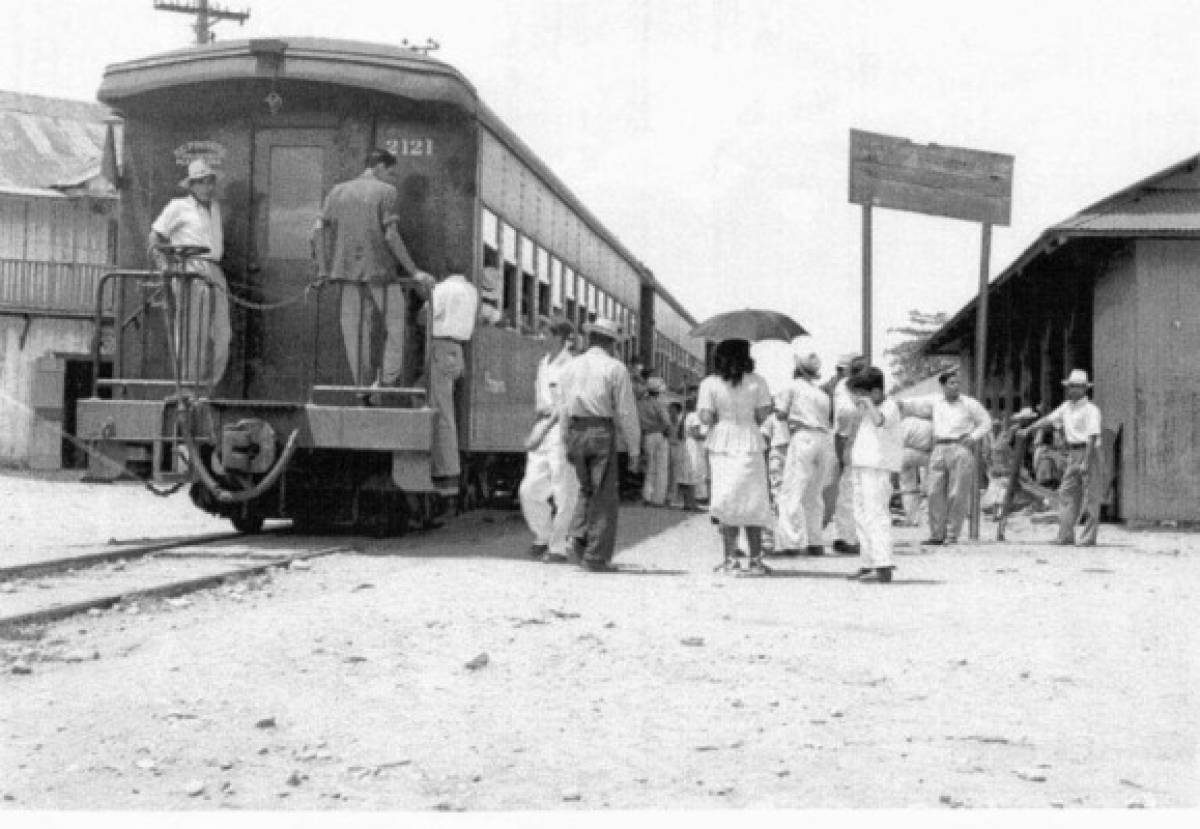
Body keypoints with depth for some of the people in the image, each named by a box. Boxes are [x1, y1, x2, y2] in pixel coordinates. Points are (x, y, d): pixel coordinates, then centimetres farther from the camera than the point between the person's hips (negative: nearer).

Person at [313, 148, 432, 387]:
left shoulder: (338, 191, 10)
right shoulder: (386, 191, -4)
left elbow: (319, 231, 4)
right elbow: (391, 236, -11)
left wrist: (323, 273, 7)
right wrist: (414, 271, -7)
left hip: (348, 270, 5)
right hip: (380, 271, -4)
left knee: (355, 331, 7)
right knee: (397, 323, 6)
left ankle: (363, 386, 9)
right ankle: (389, 379, -5)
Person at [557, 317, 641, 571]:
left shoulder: (570, 367, 10)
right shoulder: (615, 368, -4)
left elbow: (563, 409, 10)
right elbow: (626, 412, -6)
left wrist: (568, 444, 16)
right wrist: (633, 447, 0)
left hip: (576, 432, 4)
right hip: (602, 432, -4)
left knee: (586, 489, 22)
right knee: (604, 496, 3)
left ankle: (579, 533, 1)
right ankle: (596, 557, 2)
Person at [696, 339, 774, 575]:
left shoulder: (709, 384, -4)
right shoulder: (756, 382, -2)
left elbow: (705, 418, -10)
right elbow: (763, 414, -5)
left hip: (721, 447, 0)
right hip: (750, 445, 0)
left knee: (727, 503, 5)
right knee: (753, 504, 7)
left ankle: (730, 558, 2)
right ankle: (755, 559, 7)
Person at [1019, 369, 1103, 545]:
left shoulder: (1090, 410, -12)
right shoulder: (1067, 407, 12)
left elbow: (1092, 437, -17)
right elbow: (1048, 419, 18)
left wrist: (1087, 462, -22)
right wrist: (1028, 429, 11)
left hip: (1088, 453, -8)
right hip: (1073, 453, 8)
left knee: (1090, 497, -4)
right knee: (1066, 493, 4)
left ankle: (1088, 537, -2)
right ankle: (1066, 534, 5)